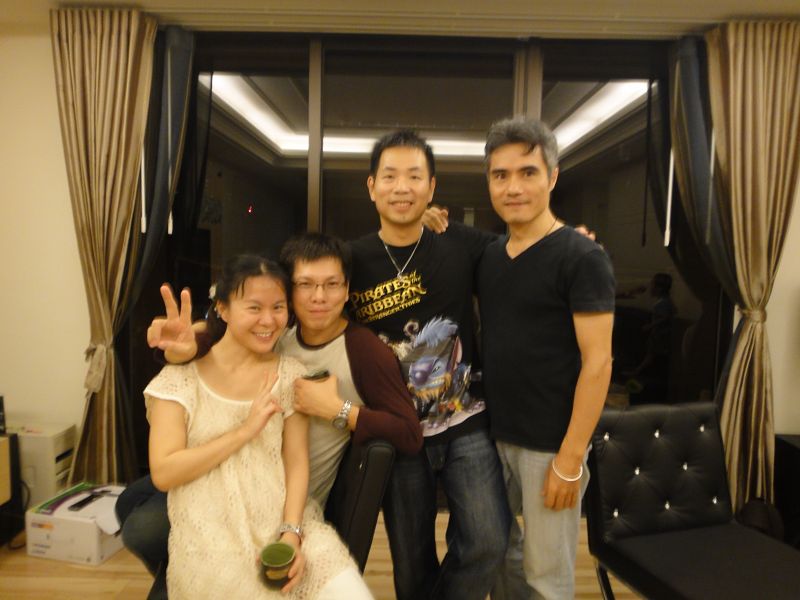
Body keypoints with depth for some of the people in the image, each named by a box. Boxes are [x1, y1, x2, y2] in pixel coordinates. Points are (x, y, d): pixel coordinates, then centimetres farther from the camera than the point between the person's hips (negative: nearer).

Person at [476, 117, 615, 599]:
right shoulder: (489, 255, 6)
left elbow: (597, 361, -15)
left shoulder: (582, 257, -13)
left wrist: (570, 459, -16)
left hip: (550, 444, -5)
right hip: (492, 433, 6)